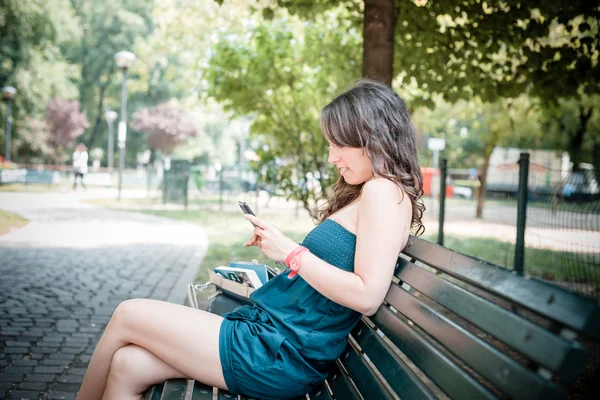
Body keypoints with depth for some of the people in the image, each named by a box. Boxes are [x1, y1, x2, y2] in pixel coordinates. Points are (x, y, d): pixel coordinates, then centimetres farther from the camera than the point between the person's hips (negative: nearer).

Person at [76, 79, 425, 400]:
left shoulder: (383, 191, -13)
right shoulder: (362, 193, 17)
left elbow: (367, 296, -22)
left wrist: (292, 252, -15)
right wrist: (277, 244, 7)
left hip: (284, 357, -9)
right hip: (271, 334, 9)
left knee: (128, 315, -1)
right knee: (127, 366, 2)